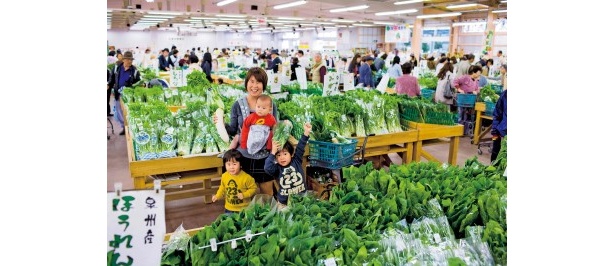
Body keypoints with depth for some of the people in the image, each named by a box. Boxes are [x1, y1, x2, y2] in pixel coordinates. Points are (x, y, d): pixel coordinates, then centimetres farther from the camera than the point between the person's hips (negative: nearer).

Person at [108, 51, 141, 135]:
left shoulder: (135, 70, -7)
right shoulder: (116, 68, 3)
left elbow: (138, 83, -1)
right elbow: (112, 79, 12)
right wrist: (109, 85, -2)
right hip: (118, 94, 4)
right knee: (119, 113, 11)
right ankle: (124, 127, 26)